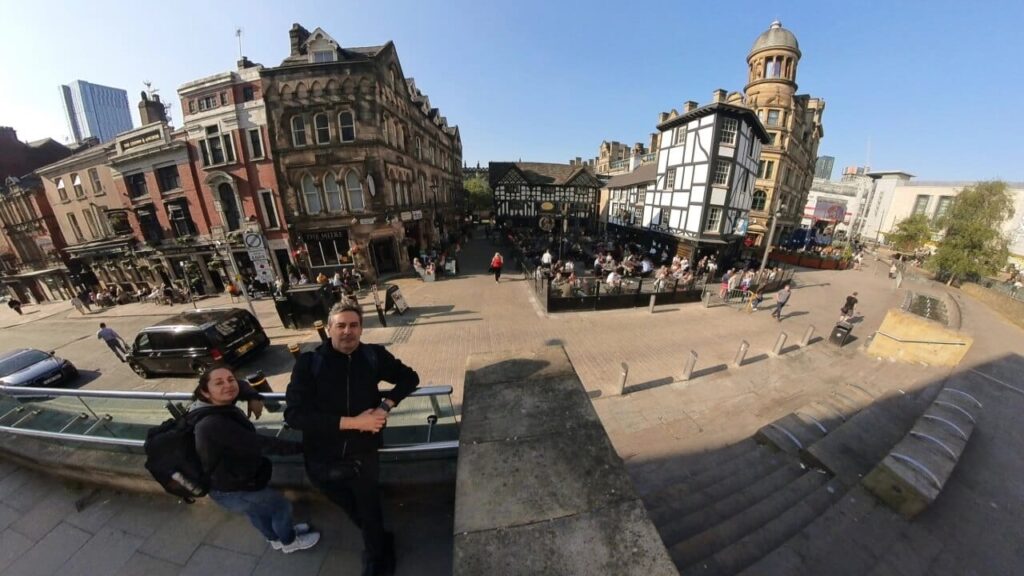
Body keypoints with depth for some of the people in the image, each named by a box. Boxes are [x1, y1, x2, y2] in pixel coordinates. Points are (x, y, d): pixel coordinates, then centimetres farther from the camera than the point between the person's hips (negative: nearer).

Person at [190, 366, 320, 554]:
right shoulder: (214, 424, -38)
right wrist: (300, 446, -29)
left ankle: (275, 538, 58)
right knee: (282, 507, 15)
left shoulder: (221, 408, -11)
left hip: (229, 481, 9)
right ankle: (289, 542, 42)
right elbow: (260, 444, -36)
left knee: (257, 511, 32)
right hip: (233, 491, -9)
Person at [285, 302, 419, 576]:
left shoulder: (373, 355, -9)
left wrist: (386, 405, -15)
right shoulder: (308, 363, -12)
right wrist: (352, 422, -24)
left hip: (363, 456, 0)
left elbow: (409, 377, 1)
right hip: (322, 462, 1)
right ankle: (381, 544, 56)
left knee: (369, 512, 20)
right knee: (354, 512, 25)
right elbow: (294, 415, -19)